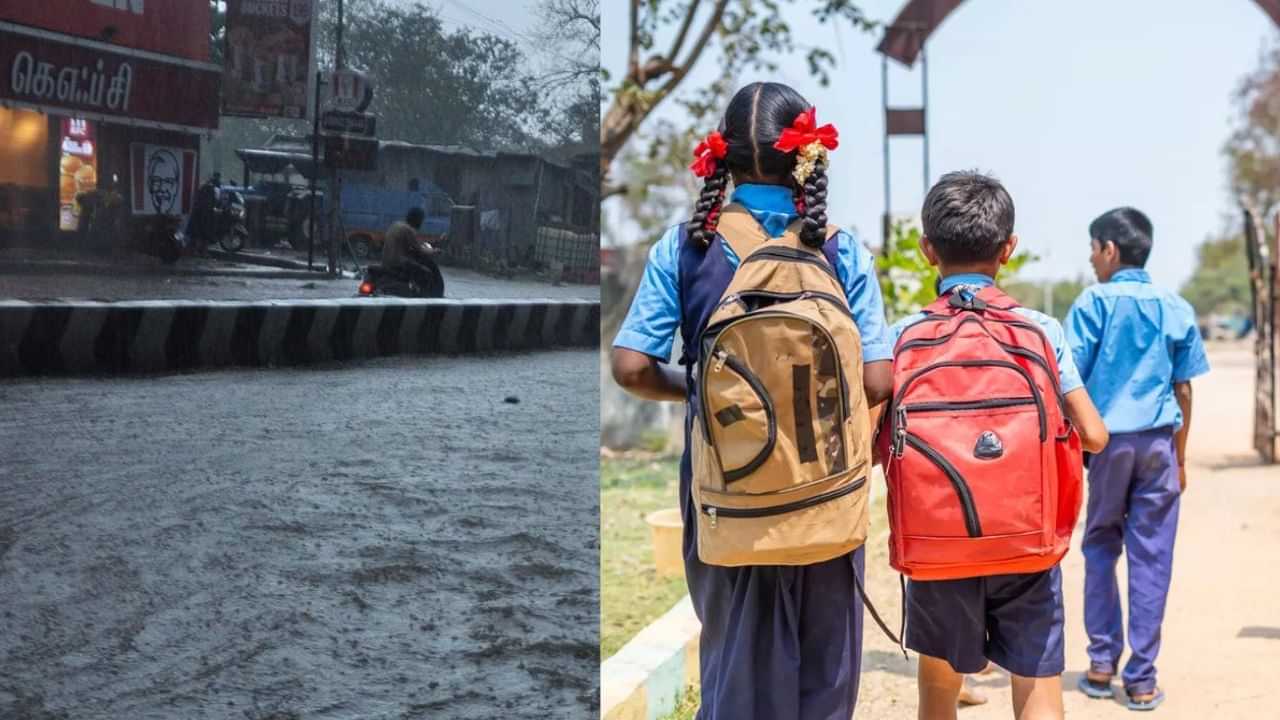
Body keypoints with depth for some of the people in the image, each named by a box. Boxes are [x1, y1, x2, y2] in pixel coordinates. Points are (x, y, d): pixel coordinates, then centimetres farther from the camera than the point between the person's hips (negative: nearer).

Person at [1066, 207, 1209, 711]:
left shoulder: (1093, 303, -2)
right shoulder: (1176, 309, 6)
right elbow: (1183, 391, 8)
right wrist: (1180, 457, 16)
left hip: (1105, 440, -1)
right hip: (1157, 442, 1)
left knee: (1101, 549, 13)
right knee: (1151, 558, 3)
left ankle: (1102, 663, 12)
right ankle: (1141, 678, 4)